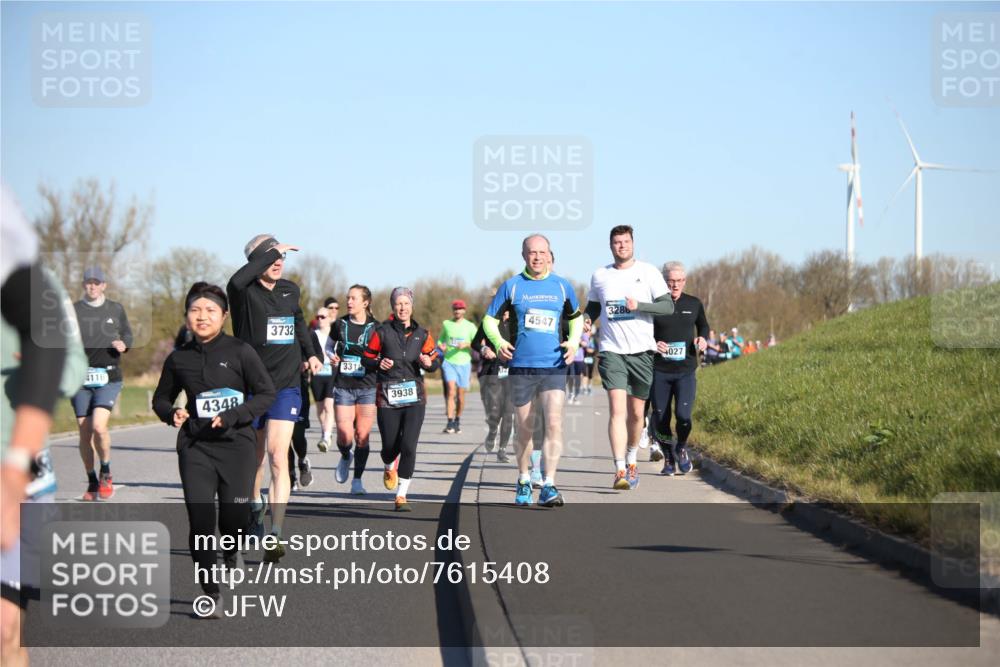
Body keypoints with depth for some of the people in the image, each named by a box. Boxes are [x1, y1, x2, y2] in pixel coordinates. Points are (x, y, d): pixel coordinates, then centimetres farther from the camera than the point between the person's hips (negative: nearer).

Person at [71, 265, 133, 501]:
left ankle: (106, 473, 3)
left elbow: (127, 334, 22)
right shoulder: (73, 311, 7)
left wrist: (124, 344, 0)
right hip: (81, 378, 1)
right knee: (84, 432, 3)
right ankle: (92, 482, 19)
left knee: (99, 426, -20)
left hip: (109, 377, -1)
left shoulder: (116, 309, 10)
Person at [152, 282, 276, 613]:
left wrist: (233, 415, -16)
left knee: (235, 516, 0)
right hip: (195, 446, 2)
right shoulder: (178, 358, 6)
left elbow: (266, 393, -3)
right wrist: (171, 414, -3)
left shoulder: (240, 351, -4)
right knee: (200, 519, -6)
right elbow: (161, 398, 19)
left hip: (237, 443, -2)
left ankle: (231, 551, 37)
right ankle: (210, 592, 5)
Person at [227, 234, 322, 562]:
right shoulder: (245, 293, -9)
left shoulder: (290, 290, 7)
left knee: (278, 457, -14)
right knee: (254, 456, 17)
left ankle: (275, 536, -19)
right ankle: (255, 506, 47)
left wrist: (310, 353, 18)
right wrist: (272, 251, -27)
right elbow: (236, 282, -36)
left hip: (286, 386, 1)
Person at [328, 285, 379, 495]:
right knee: (344, 435, -10)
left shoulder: (375, 328, 0)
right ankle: (345, 457, 25)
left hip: (367, 388, -1)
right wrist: (332, 357, -2)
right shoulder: (340, 325, 4)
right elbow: (329, 347, 19)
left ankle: (357, 480, 11)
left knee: (362, 435, -1)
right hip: (343, 387, 1)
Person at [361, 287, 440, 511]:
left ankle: (401, 496, -2)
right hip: (387, 396, -1)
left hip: (414, 396, 1)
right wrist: (378, 364, -14)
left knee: (408, 446, -10)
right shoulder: (382, 332, 1)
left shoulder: (422, 334, 7)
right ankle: (389, 467, 42)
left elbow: (435, 358, 11)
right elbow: (366, 358, 6)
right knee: (390, 446, 3)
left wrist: (429, 363, -12)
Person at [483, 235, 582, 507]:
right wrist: (498, 341, -11)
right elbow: (490, 318, 8)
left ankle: (548, 486, -13)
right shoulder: (511, 286, 3)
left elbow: (576, 317, 21)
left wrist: (574, 342, 3)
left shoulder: (562, 286, 7)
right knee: (525, 428, 10)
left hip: (554, 367, 0)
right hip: (521, 366, 0)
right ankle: (524, 482, 28)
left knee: (554, 423, -15)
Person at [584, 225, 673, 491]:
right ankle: (620, 471, -21)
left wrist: (639, 305, -17)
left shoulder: (648, 272, 2)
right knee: (617, 410, -15)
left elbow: (668, 306, -3)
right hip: (611, 351, 0)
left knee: (636, 413, 10)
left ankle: (631, 460, 34)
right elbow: (592, 309, 21)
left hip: (641, 351, 0)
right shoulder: (600, 275, 8)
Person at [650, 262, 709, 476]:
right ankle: (669, 458, 27)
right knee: (661, 418, 3)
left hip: (686, 371, 0)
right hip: (659, 371, 0)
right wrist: (652, 344, -13)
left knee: (683, 414, -15)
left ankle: (681, 448, 16)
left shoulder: (693, 304, 5)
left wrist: (702, 338, 2)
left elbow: (703, 325, 23)